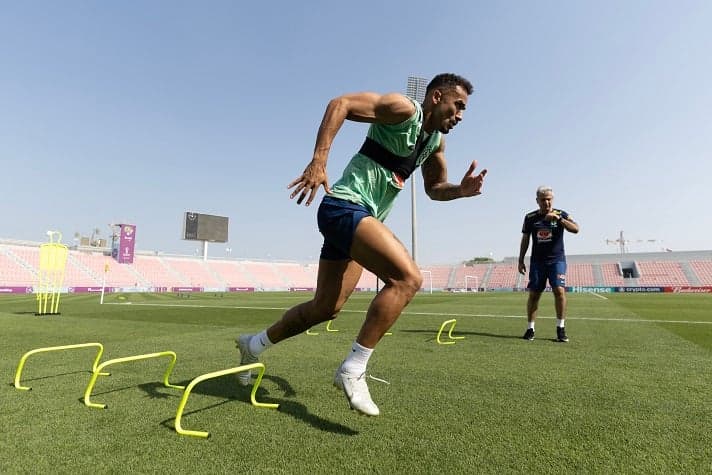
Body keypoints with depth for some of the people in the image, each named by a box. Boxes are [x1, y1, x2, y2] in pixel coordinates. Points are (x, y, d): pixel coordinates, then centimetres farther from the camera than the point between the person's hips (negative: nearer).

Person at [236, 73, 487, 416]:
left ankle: (253, 345, 32)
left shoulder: (436, 140, 18)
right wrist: (319, 160, -27)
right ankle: (353, 370, -16)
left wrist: (461, 190, 5)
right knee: (407, 277, -25)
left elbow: (434, 188, 27)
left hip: (361, 219, 9)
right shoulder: (403, 108, -8)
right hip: (344, 206, -9)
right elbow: (340, 103, -15)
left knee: (326, 308, 12)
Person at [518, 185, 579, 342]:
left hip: (557, 260, -1)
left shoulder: (561, 214, 0)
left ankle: (560, 328, 0)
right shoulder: (530, 217, 5)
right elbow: (525, 240, 10)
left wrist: (558, 218, -28)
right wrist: (521, 260, 7)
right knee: (533, 294, 0)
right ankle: (530, 328, 10)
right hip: (537, 261, 2)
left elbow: (575, 229, -17)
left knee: (559, 290, -14)